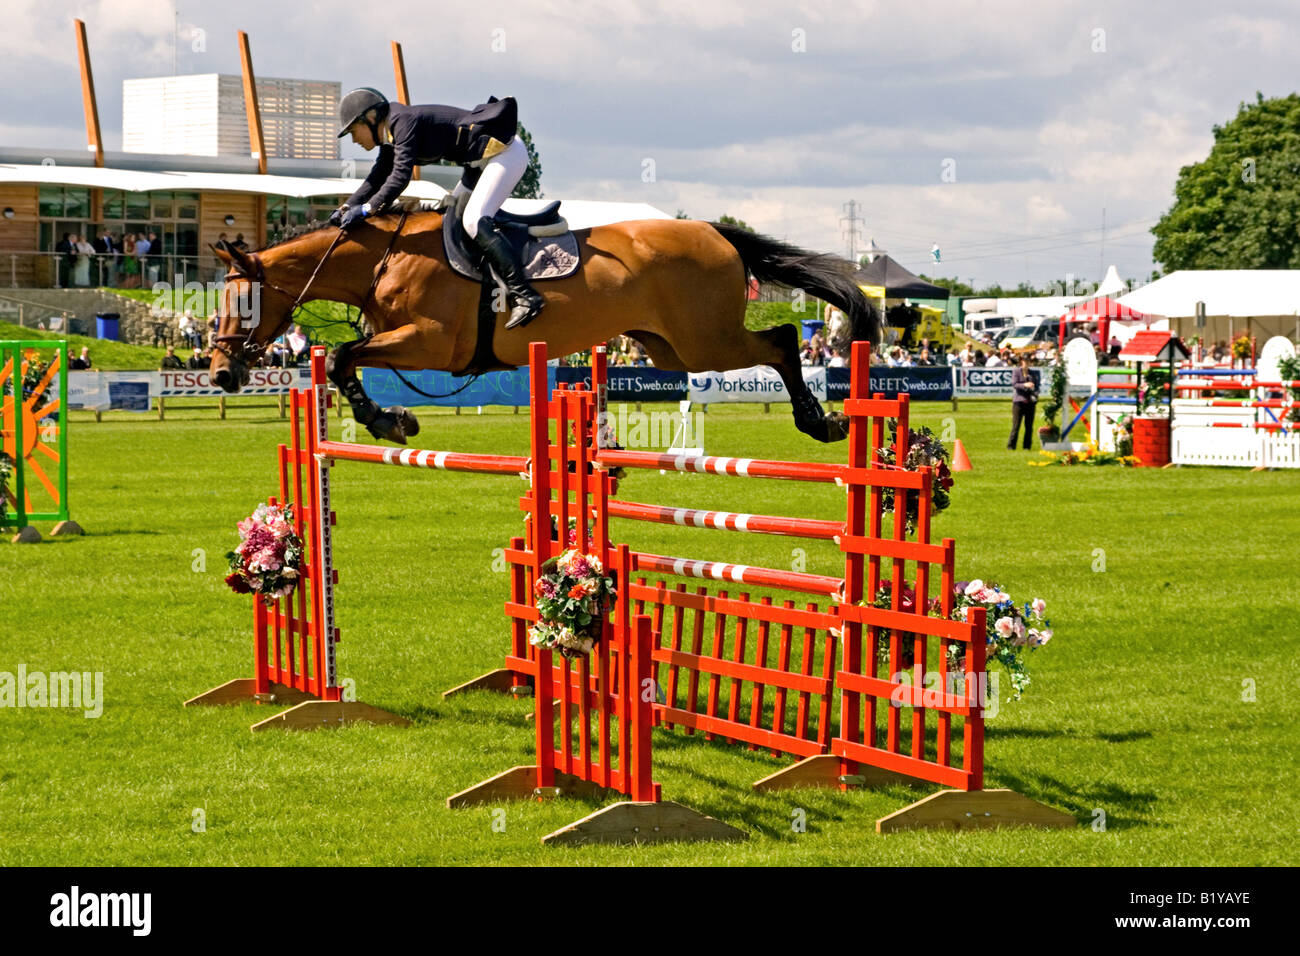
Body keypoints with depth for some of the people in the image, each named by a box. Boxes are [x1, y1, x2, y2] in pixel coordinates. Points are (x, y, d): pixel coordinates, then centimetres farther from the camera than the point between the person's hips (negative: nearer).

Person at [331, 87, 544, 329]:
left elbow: (400, 177, -28)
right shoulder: (391, 138, 11)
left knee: (474, 221, -20)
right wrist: (347, 208, 2)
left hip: (505, 152, -11)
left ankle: (525, 295, -27)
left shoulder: (404, 121, -20)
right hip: (482, 160, 11)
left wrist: (365, 210, -26)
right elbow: (376, 180, 15)